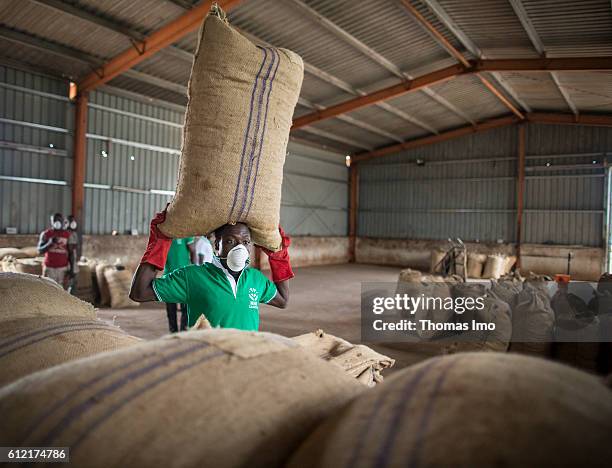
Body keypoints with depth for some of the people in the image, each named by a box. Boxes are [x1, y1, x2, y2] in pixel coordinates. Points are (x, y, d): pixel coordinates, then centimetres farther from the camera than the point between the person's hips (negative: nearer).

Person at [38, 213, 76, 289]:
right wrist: (50, 243, -21)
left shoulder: (67, 235, 4)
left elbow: (71, 253, 4)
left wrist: (71, 269, -3)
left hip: (63, 268, 0)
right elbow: (40, 251, -4)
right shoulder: (45, 234, 1)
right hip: (49, 268, 0)